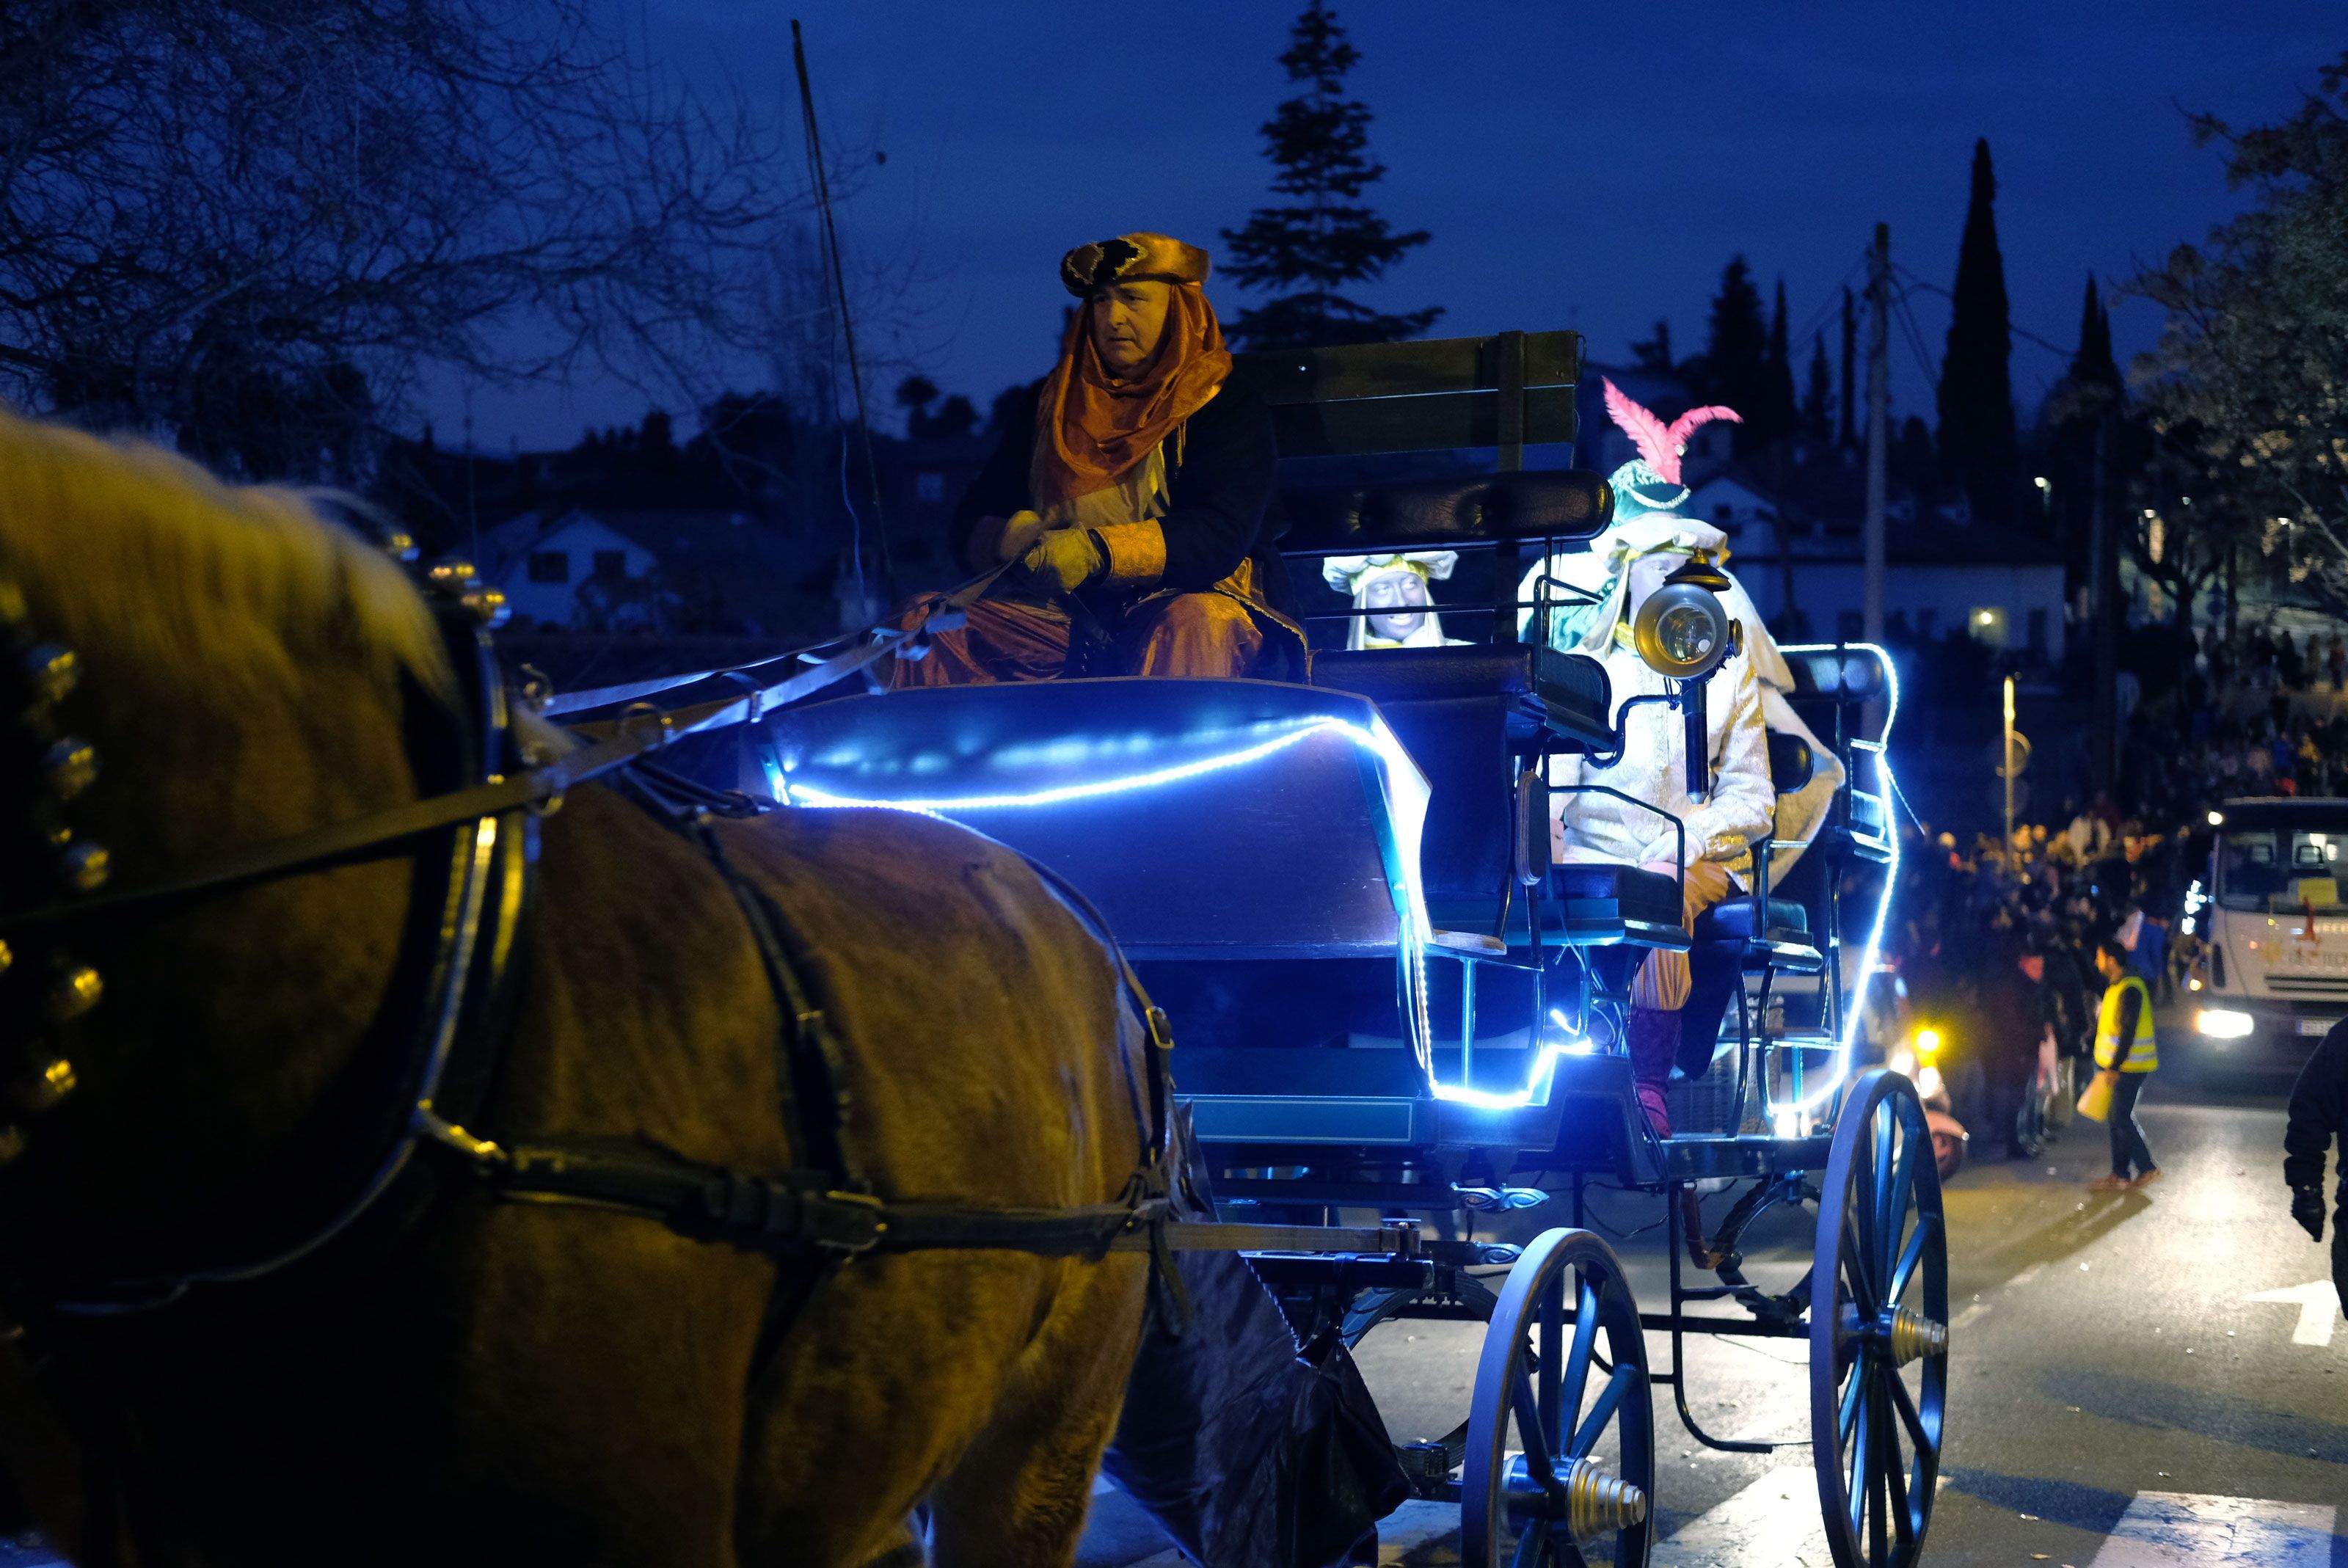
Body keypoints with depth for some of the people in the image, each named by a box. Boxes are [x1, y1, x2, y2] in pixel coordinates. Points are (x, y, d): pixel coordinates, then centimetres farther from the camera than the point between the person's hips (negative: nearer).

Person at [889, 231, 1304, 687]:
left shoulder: (1228, 409, 3)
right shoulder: (1045, 405, 17)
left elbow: (1223, 533, -13)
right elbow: (969, 523, 14)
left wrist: (1099, 551, -28)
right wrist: (1008, 537, -12)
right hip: (1059, 611, 4)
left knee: (1199, 624, -39)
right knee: (925, 622, -20)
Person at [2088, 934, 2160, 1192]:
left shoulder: (2130, 989, -19)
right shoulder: (2115, 986, 13)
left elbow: (2128, 1031, -22)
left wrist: (2114, 1067, -22)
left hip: (2129, 1065, -10)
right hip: (2118, 1065, 10)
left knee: (2122, 1118, -7)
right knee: (2118, 1118, 11)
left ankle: (2147, 1169, 0)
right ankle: (2120, 1174, 15)